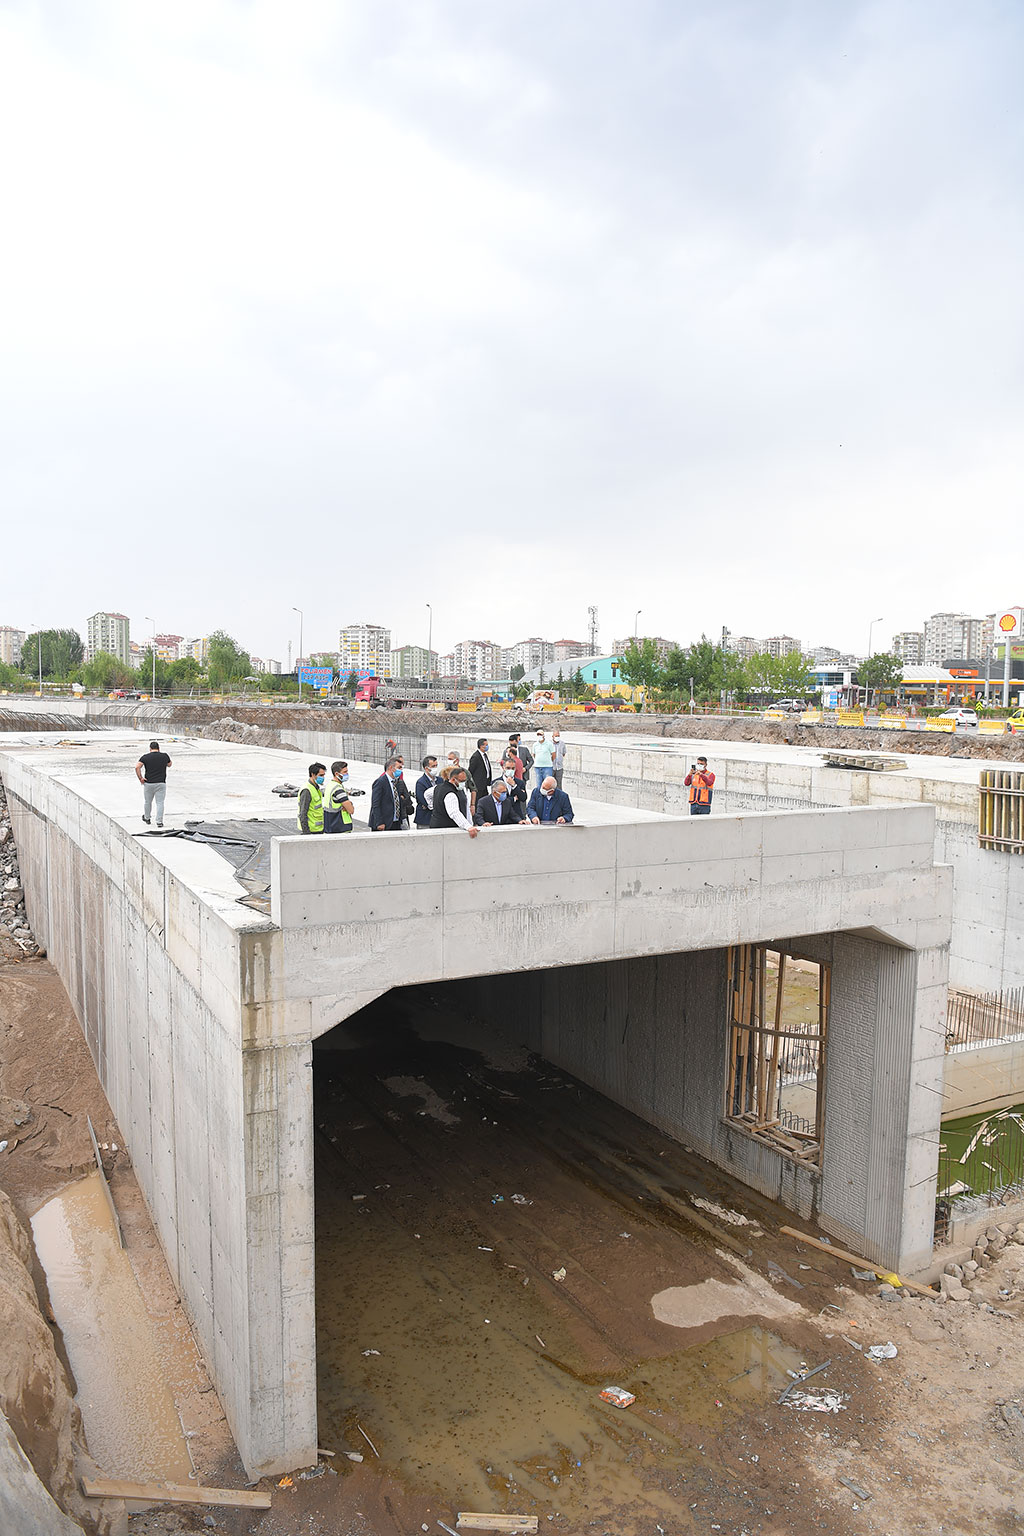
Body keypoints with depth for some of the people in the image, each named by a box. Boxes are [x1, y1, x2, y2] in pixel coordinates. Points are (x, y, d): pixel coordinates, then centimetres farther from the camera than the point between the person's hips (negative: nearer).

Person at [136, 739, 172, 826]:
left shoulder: (145, 757, -4)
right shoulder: (164, 756, 0)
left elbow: (137, 767, -16)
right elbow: (169, 765, 19)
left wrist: (140, 778, -9)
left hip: (148, 783, 0)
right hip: (161, 783, 0)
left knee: (147, 802, 18)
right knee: (160, 803, 2)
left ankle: (147, 818, 35)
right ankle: (159, 821, -3)